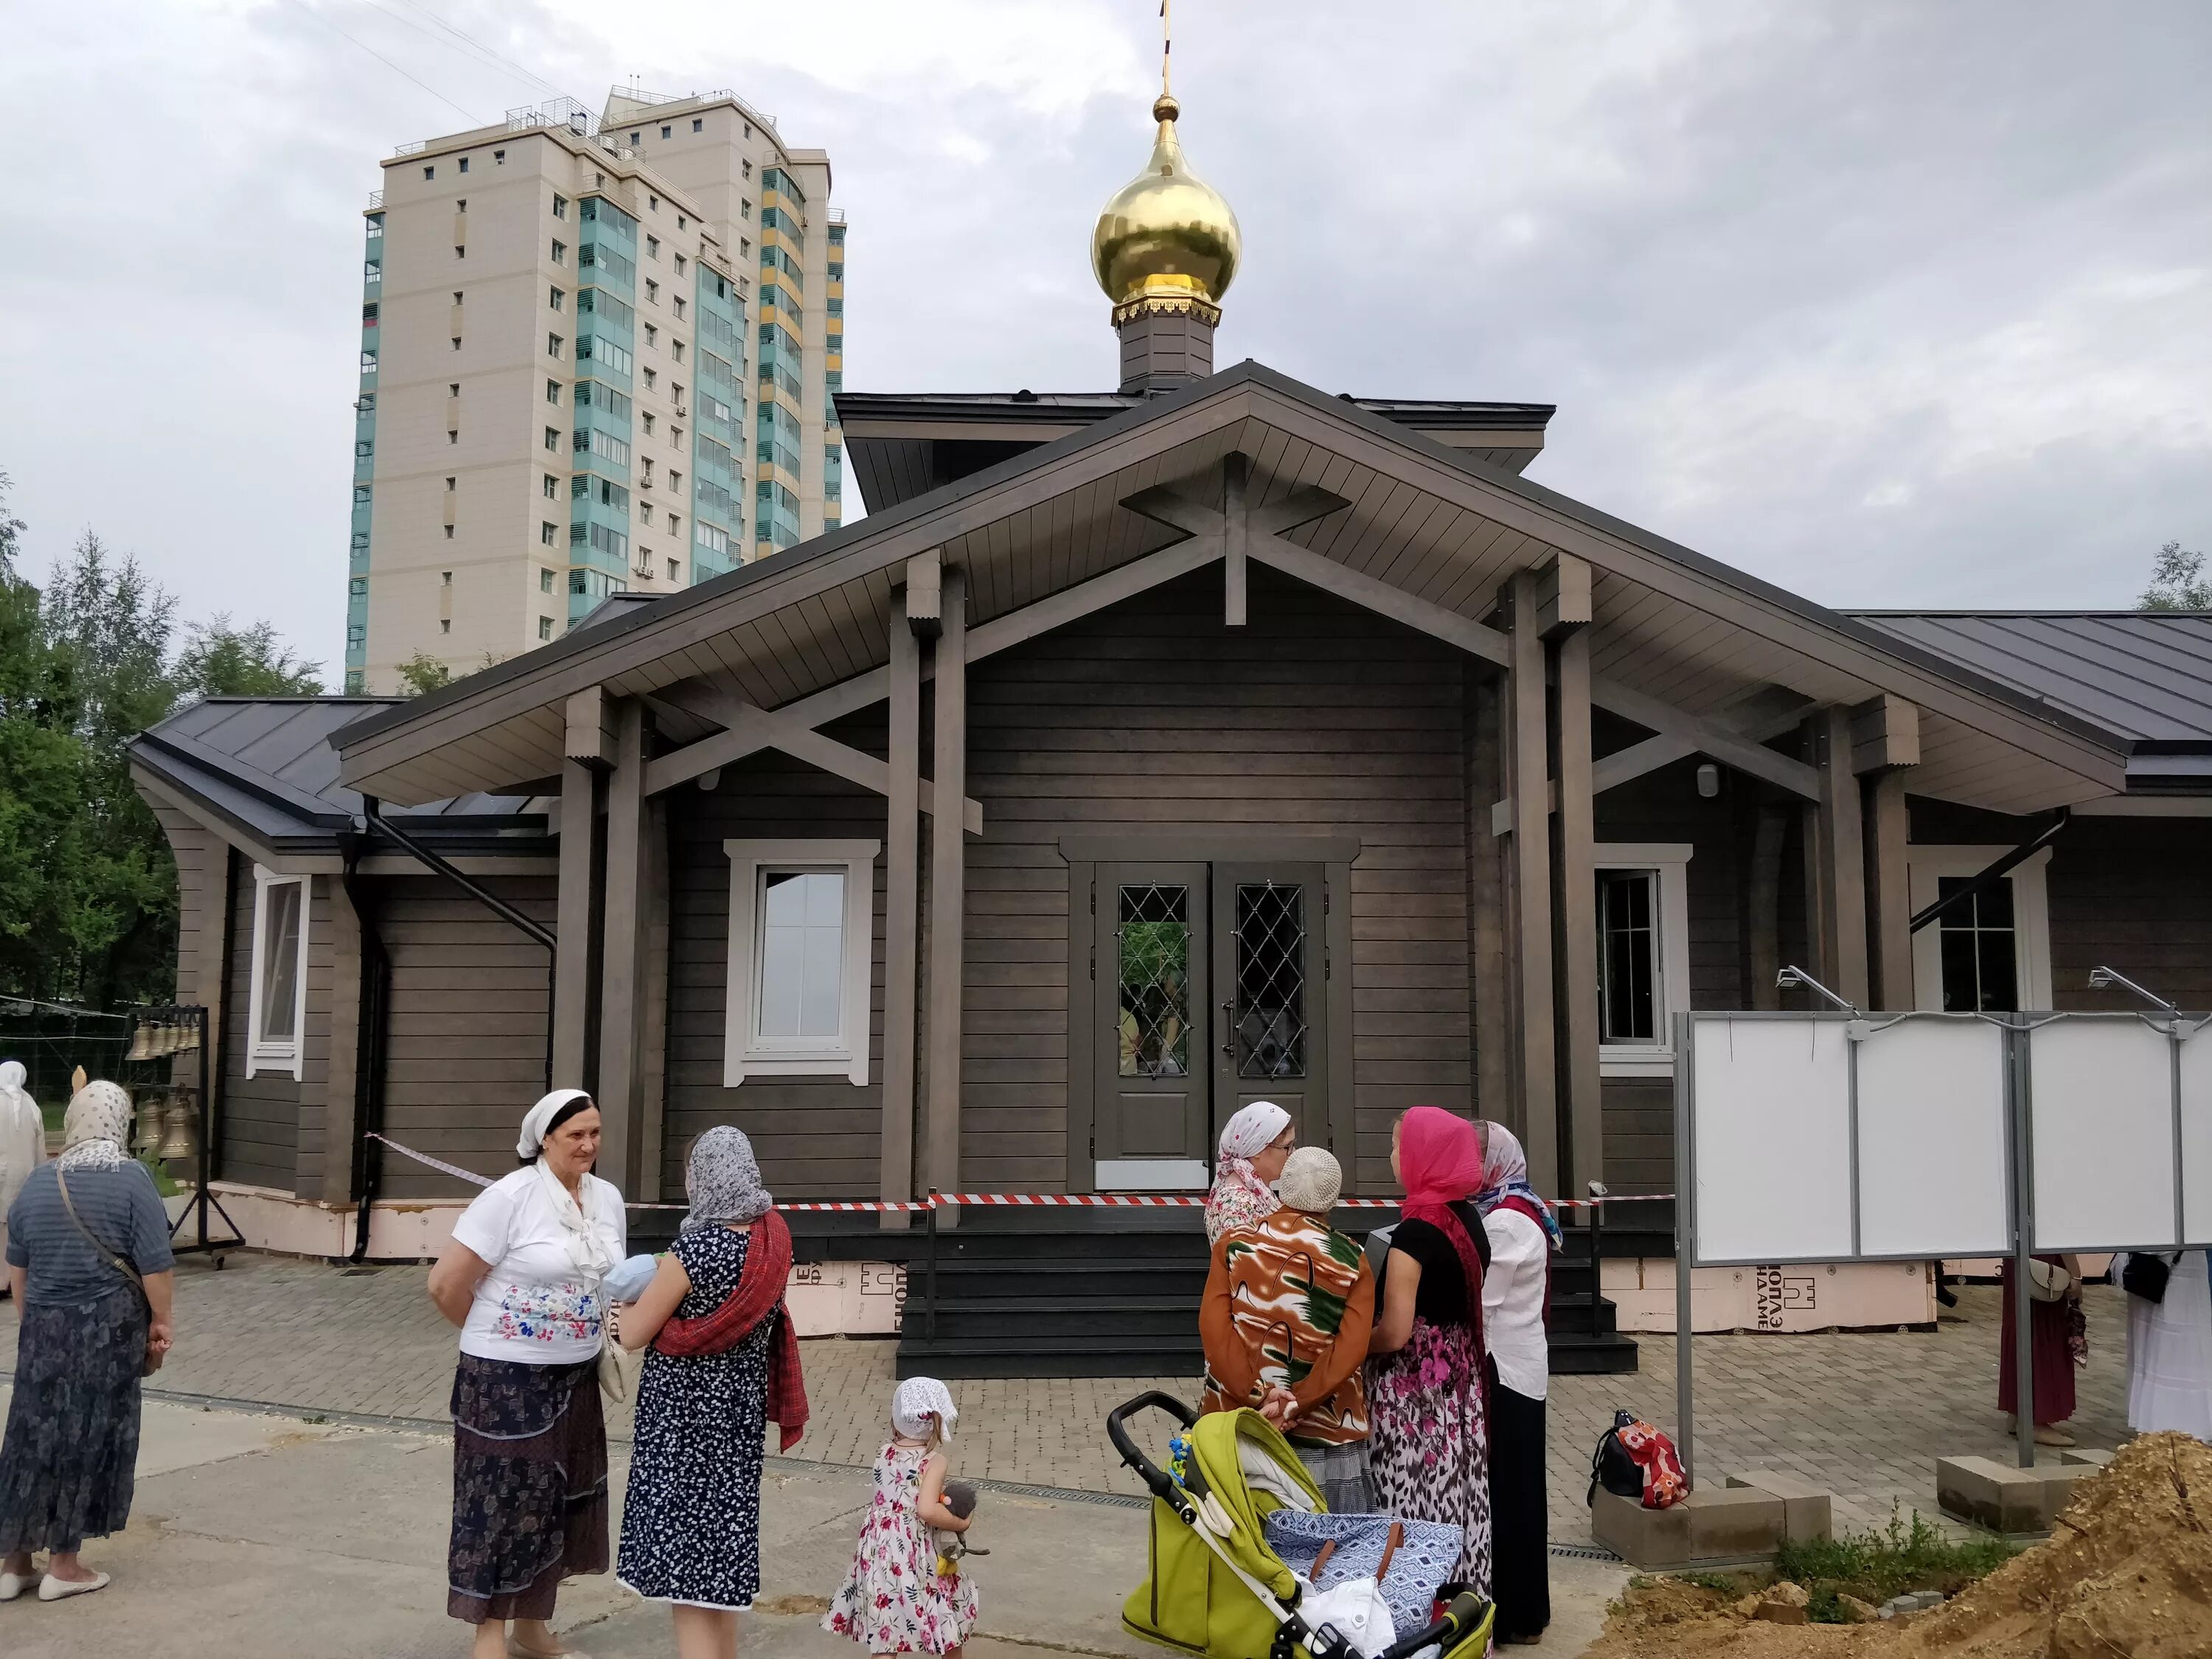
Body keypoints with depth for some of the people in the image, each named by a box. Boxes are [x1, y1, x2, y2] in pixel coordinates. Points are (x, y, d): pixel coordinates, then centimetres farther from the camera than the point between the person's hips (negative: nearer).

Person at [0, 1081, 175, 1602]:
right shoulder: (131, 1178, -11)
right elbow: (156, 1265, -12)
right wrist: (160, 1320, 0)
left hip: (44, 1327, 5)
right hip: (107, 1330, -5)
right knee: (88, 1438, 4)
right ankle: (63, 1563, 11)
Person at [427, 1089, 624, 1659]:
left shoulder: (608, 1199, 3)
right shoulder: (510, 1197, -17)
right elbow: (446, 1284, -14)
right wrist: (496, 1335, -1)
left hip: (576, 1375, 7)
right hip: (507, 1376, -6)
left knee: (556, 1501, 15)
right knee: (503, 1501, 2)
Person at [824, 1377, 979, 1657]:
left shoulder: (884, 1452, 1)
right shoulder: (935, 1462, -16)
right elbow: (927, 1510, -28)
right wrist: (960, 1523, -14)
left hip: (880, 1550, 5)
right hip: (916, 1555, -4)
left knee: (883, 1631, 7)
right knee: (946, 1612, 21)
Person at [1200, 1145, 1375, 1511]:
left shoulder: (1234, 1243, 3)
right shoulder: (1351, 1259, 1)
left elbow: (1214, 1326, -8)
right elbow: (1351, 1347, -11)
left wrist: (1256, 1394, -13)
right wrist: (1296, 1403, -15)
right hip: (1325, 1429, -1)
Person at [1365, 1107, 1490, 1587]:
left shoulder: (1413, 1233, -20)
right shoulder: (1470, 1220, 5)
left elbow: (1395, 1334, -20)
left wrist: (1352, 1344, -4)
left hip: (1412, 1396, -8)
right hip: (1461, 1387, 8)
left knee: (1415, 1510, 1)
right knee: (1459, 1499, 14)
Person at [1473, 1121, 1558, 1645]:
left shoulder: (1504, 1221, -18)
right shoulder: (1516, 1211, 11)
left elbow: (1480, 1304, -20)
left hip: (1502, 1369, -9)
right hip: (1516, 1365, 9)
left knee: (1500, 1488, -1)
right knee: (1512, 1485, 14)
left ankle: (1513, 1613, 7)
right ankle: (1518, 1606, 23)